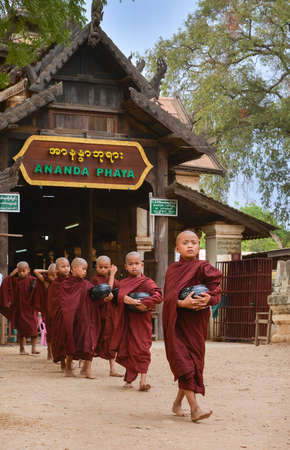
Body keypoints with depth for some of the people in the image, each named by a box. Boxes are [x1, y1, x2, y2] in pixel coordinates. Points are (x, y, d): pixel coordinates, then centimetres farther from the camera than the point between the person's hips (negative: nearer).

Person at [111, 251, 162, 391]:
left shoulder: (146, 282, -5)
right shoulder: (124, 282, 9)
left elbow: (158, 296, -17)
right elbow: (120, 296, -7)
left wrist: (145, 304, -26)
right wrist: (126, 299, -28)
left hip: (142, 321, -4)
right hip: (127, 320, 4)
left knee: (141, 349, -5)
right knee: (127, 349, 9)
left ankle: (143, 381, -5)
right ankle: (129, 379, 24)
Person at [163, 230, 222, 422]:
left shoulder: (204, 268, 3)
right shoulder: (173, 269, 2)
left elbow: (216, 291, 1)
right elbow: (168, 296, -7)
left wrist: (209, 299, -20)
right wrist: (182, 303, -25)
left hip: (197, 321, 2)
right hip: (177, 321, -2)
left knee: (194, 361, 7)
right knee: (183, 362, -12)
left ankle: (178, 403, 25)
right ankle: (194, 408, -16)